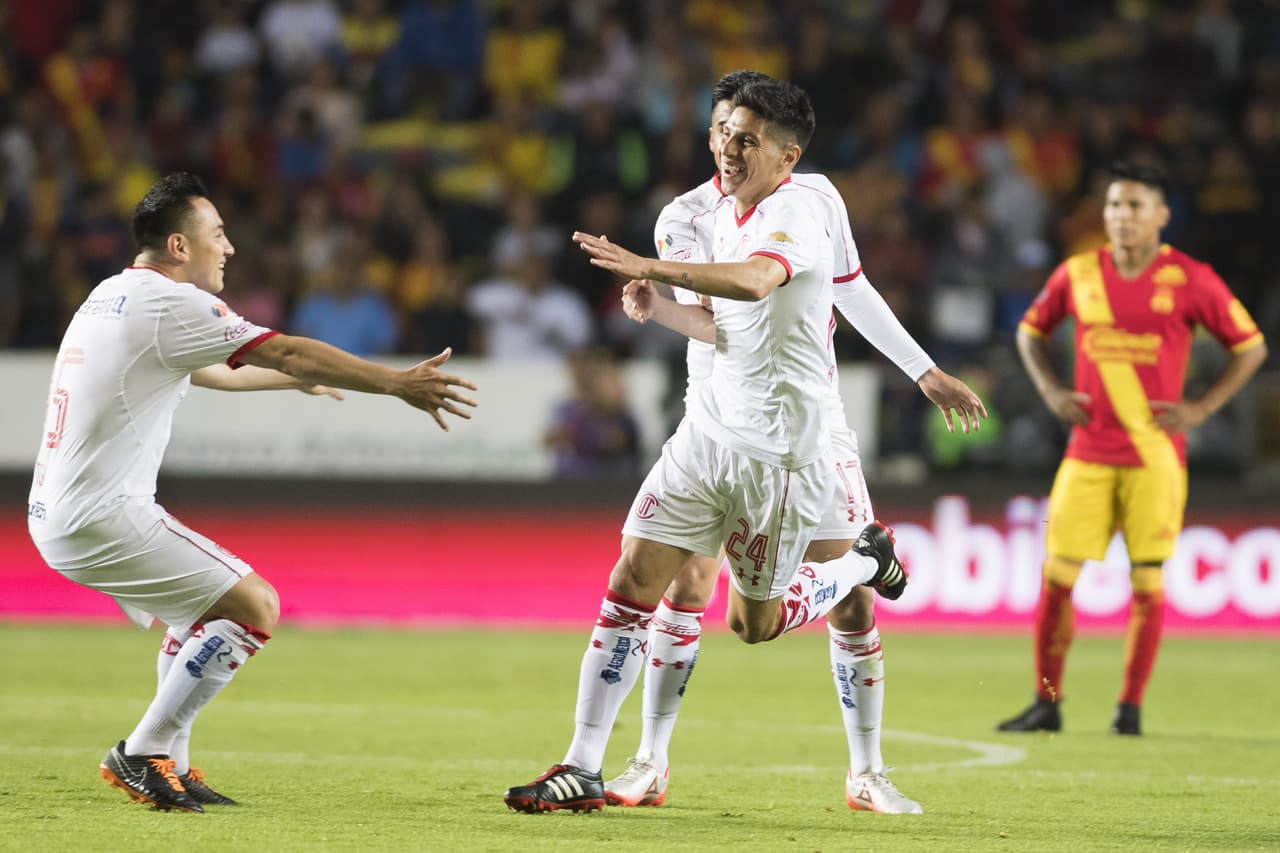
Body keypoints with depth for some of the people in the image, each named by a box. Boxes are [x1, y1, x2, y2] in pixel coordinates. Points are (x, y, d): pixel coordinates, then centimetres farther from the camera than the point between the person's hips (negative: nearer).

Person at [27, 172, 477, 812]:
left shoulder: (113, 296, 18)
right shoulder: (170, 303, -12)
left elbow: (210, 372, 34)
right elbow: (286, 352, -13)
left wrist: (301, 378, 44)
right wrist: (399, 384, -9)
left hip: (53, 514, 10)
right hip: (100, 518, -10)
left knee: (203, 609, 25)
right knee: (253, 607, -9)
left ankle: (171, 765, 18)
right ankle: (142, 754, -7)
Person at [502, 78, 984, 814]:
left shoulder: (796, 210, -19)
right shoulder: (728, 213, 7)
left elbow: (754, 281, -42)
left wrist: (649, 269, -52)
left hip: (781, 454, -7)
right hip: (711, 431, 7)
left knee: (754, 623, 8)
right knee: (632, 582, -6)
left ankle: (866, 561, 36)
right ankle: (583, 770, -2)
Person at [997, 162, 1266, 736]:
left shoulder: (1191, 280, -3)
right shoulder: (1077, 274, 4)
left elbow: (1251, 347, 5)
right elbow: (1031, 330, 21)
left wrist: (1201, 409, -3)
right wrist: (1051, 392, 7)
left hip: (1155, 456, -2)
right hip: (1088, 453, 2)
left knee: (1148, 582, -3)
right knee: (1056, 576, -2)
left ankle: (1131, 708, 7)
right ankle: (1046, 704, 8)